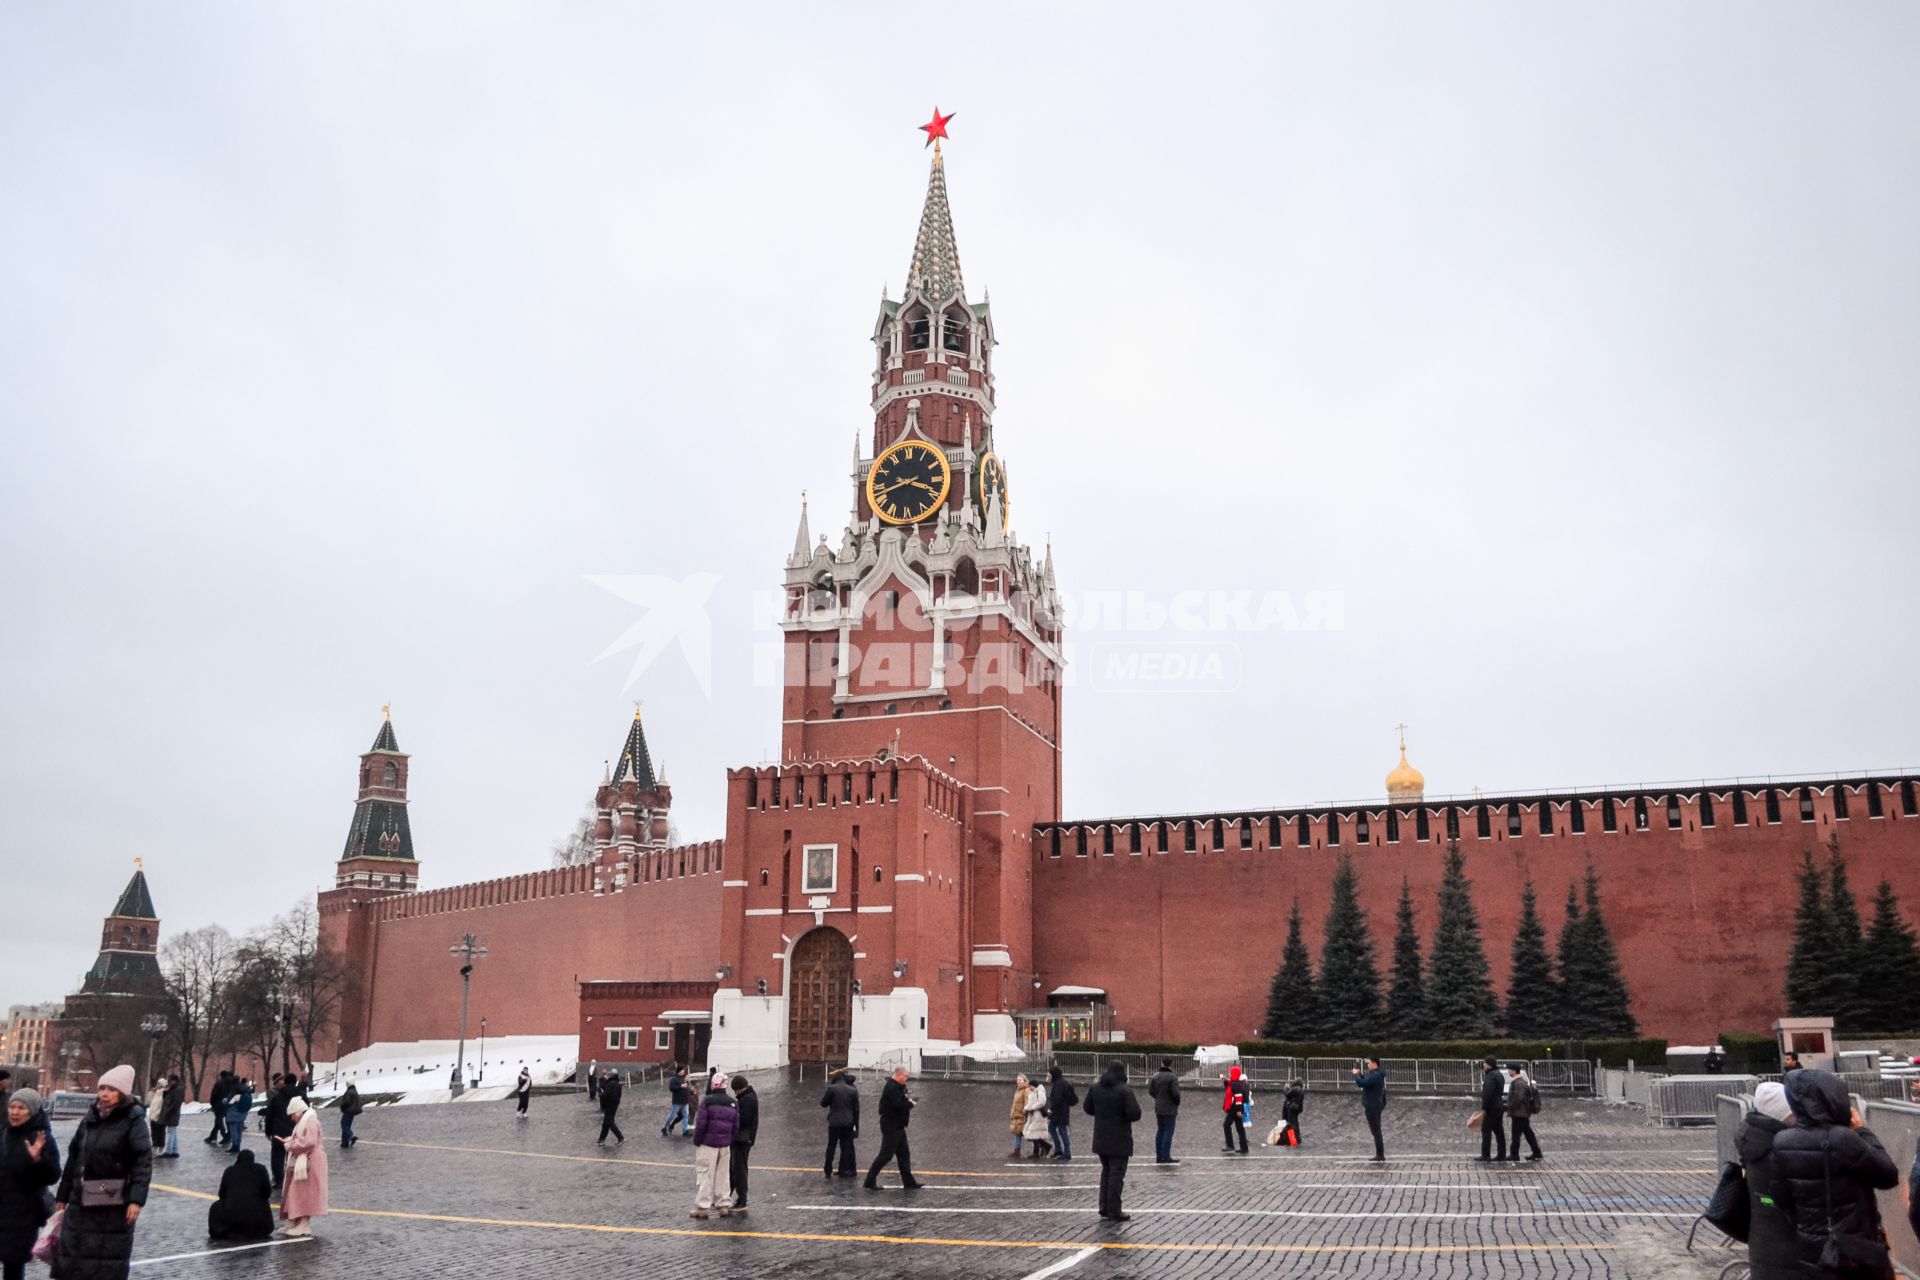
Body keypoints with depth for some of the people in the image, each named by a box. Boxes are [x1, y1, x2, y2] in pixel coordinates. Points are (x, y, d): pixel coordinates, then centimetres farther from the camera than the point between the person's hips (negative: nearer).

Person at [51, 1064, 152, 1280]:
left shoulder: (133, 1120, -9)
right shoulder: (90, 1118, 9)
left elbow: (143, 1162, -15)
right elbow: (74, 1159, 16)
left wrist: (136, 1199, -23)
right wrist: (62, 1196, 17)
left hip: (114, 1205, -6)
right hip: (81, 1201, 6)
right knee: (71, 1257, 10)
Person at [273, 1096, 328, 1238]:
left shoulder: (311, 1121, -16)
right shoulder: (302, 1122, 18)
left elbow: (309, 1142, -26)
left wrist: (290, 1145, -16)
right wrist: (287, 1141, 4)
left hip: (308, 1164, -10)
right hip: (299, 1163, 10)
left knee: (304, 1194, -6)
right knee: (296, 1194, 11)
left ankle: (304, 1225, -1)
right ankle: (295, 1223, 15)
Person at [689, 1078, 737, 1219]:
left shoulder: (707, 1101, -11)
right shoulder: (733, 1103, 6)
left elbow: (701, 1124, -14)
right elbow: (736, 1126, 6)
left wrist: (696, 1141, -4)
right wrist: (730, 1141, 14)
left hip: (707, 1144, -5)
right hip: (725, 1145, 5)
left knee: (704, 1175, -1)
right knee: (723, 1175, 13)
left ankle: (702, 1207, -2)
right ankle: (724, 1205, 15)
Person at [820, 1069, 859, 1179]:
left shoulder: (831, 1089, -9)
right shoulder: (853, 1090, 0)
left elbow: (823, 1103, -1)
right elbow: (856, 1109, 3)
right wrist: (856, 1124, 9)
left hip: (834, 1122, -2)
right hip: (848, 1123, 2)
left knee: (831, 1146, 8)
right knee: (846, 1147, 8)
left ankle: (828, 1171, 10)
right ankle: (844, 1170, 10)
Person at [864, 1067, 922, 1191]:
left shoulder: (897, 1087, 14)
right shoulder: (892, 1087, -20)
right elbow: (898, 1105, -28)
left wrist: (906, 1098, -1)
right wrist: (911, 1103, -11)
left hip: (897, 1126, 11)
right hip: (891, 1126, -11)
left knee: (904, 1154, 13)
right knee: (886, 1154, -6)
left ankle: (908, 1182, 18)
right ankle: (870, 1181, 1)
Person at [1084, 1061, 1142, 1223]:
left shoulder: (1095, 1088, 2)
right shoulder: (1125, 1091, -18)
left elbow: (1087, 1108, 12)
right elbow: (1134, 1114, -21)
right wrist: (1136, 1104, -1)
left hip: (1101, 1139, 6)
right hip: (1119, 1141, -6)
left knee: (1106, 1172, 20)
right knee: (1117, 1174, 0)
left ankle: (1104, 1208, 24)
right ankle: (1114, 1212, 2)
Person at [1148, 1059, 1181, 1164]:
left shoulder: (1156, 1076, 4)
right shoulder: (1172, 1077, -15)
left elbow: (1151, 1092, 7)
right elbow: (1175, 1093, -18)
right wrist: (1177, 1103, 0)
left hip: (1158, 1109, 6)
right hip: (1170, 1109, -6)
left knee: (1160, 1131, 13)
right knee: (1168, 1132, -2)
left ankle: (1159, 1156, 17)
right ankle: (1165, 1157, -3)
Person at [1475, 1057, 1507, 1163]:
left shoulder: (1491, 1076, -17)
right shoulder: (1499, 1074, 16)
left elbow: (1487, 1093, -23)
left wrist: (1483, 1108, -21)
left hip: (1491, 1108, -10)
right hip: (1499, 1106, 10)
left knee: (1486, 1130, -7)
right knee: (1499, 1131, 11)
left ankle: (1485, 1155, -8)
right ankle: (1501, 1154, 13)